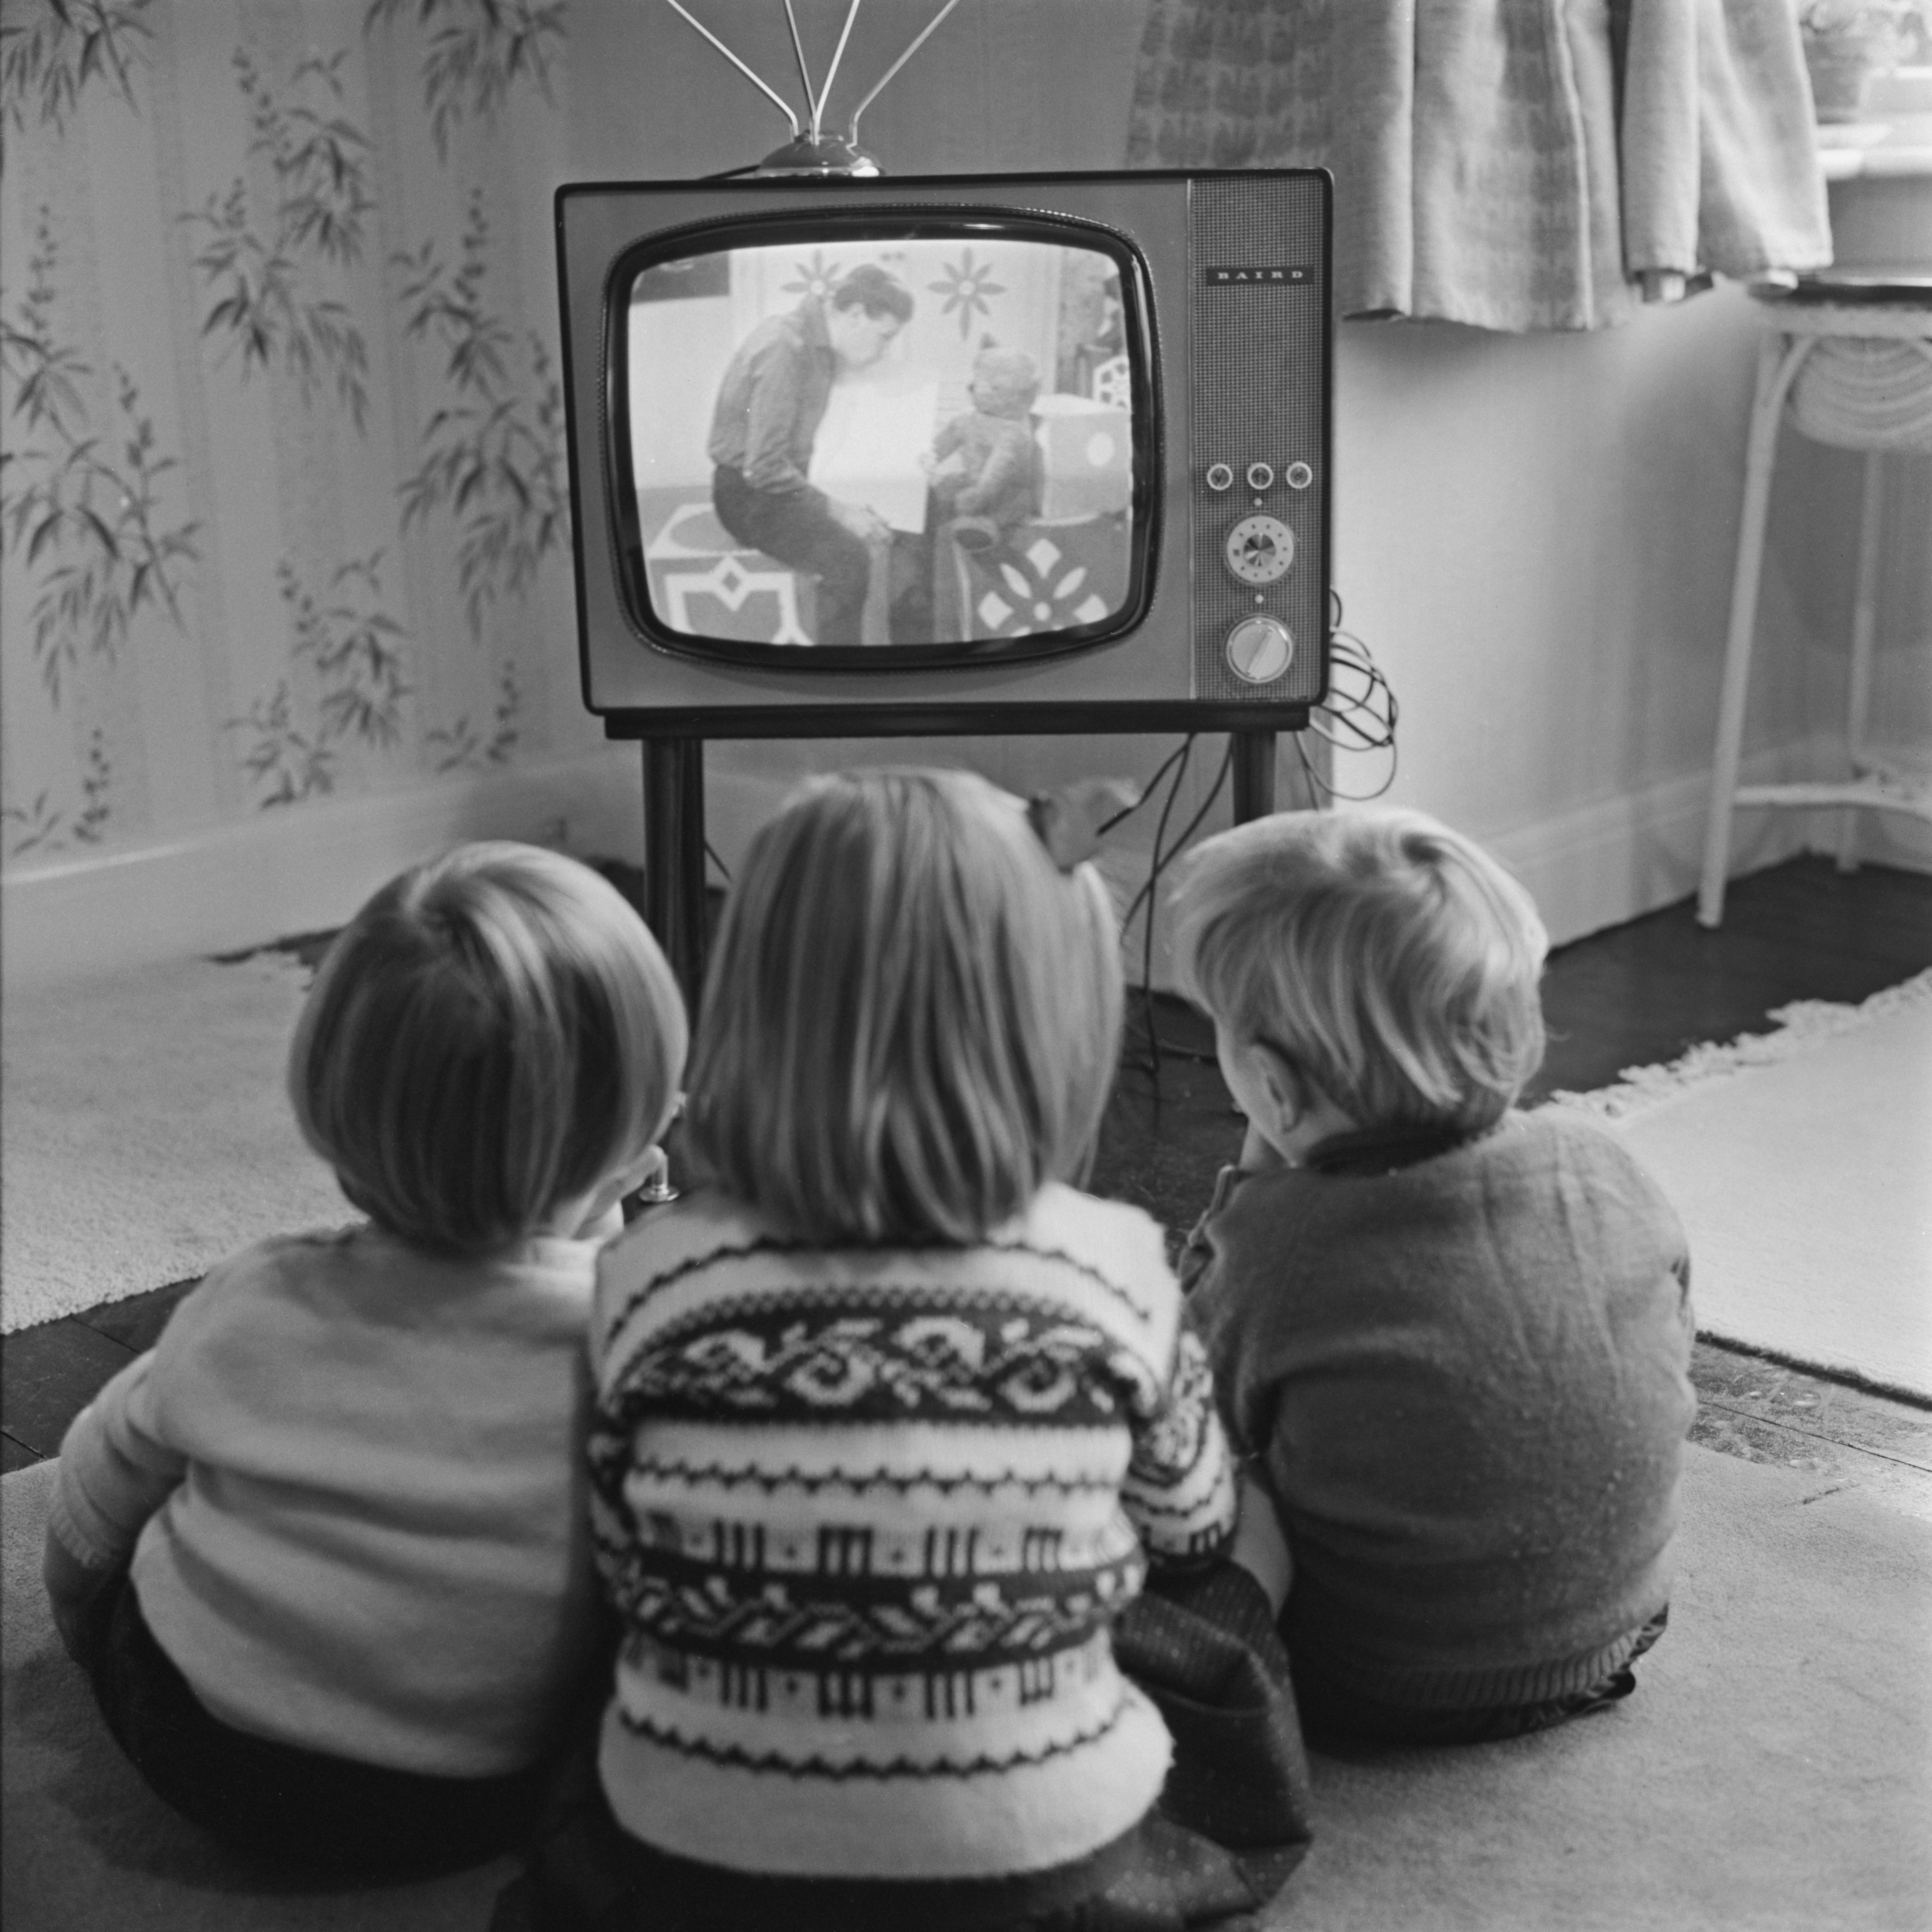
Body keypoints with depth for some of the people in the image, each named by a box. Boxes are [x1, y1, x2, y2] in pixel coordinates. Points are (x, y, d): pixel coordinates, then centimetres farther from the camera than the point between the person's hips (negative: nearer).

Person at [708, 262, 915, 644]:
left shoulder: (822, 347, 7)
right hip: (748, 494, -10)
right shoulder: (784, 348, -23)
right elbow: (763, 468, -26)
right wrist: (837, 511, -23)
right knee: (848, 557, -28)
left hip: (785, 483, 10)